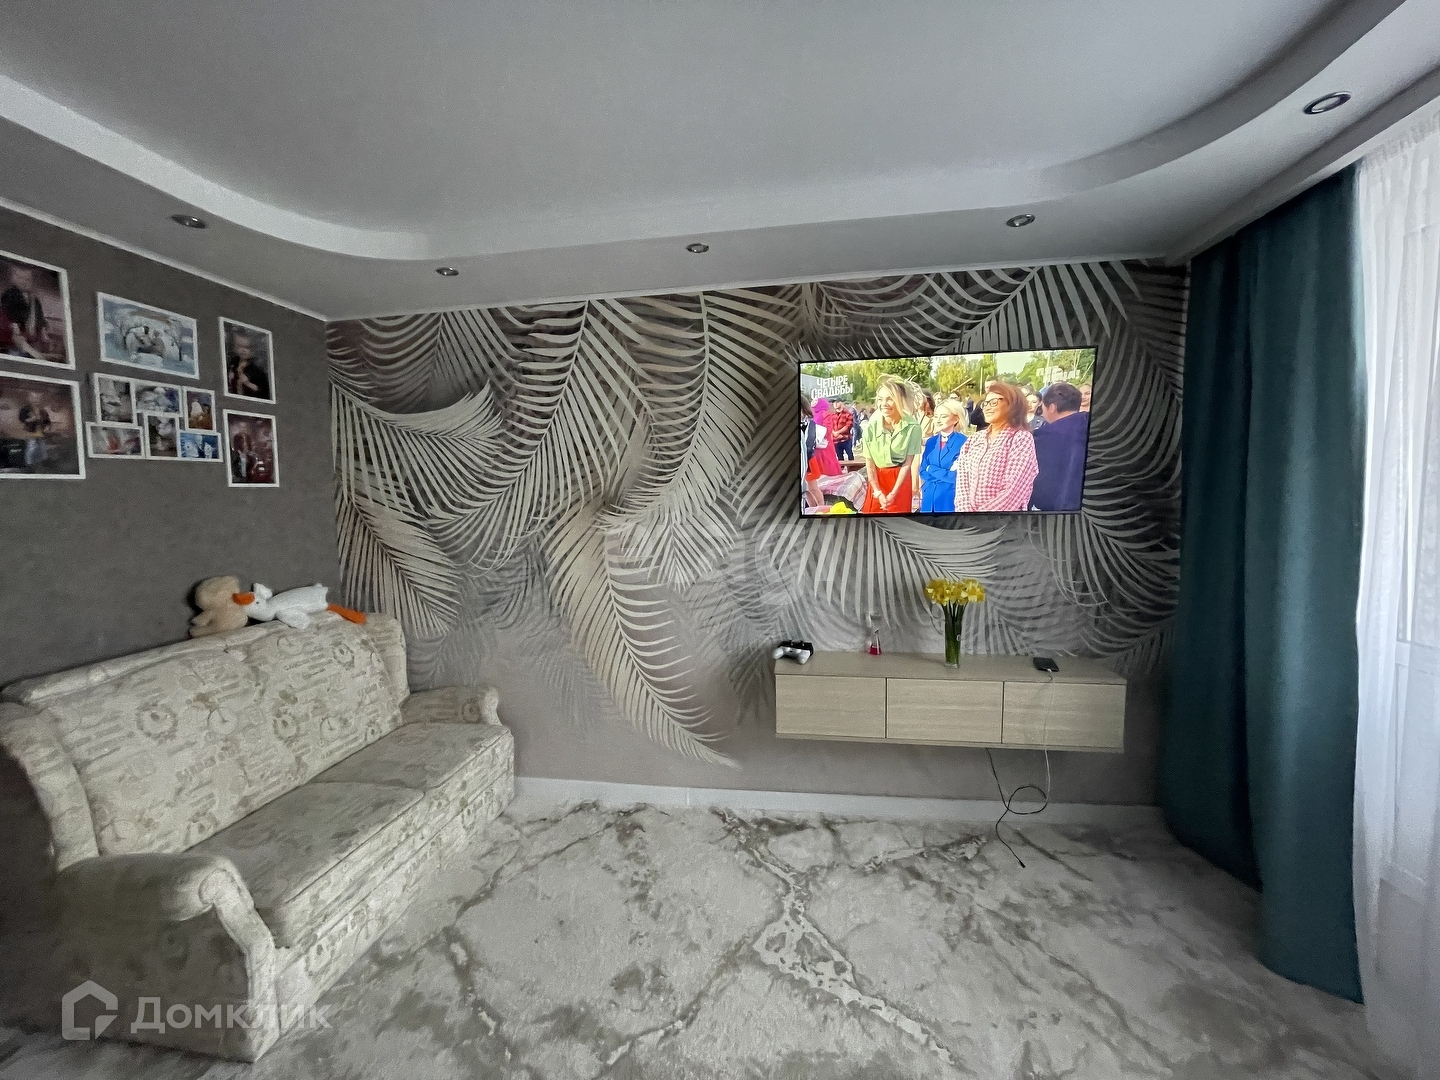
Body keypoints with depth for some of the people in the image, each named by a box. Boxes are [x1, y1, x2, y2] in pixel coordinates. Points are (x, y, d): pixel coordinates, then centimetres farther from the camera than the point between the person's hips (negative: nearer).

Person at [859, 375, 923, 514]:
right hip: (877, 478, 1)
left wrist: (893, 493, -13)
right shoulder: (870, 426, -13)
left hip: (900, 478, -1)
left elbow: (908, 463, -10)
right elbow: (869, 463, -7)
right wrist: (878, 492, -11)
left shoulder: (913, 427, -16)